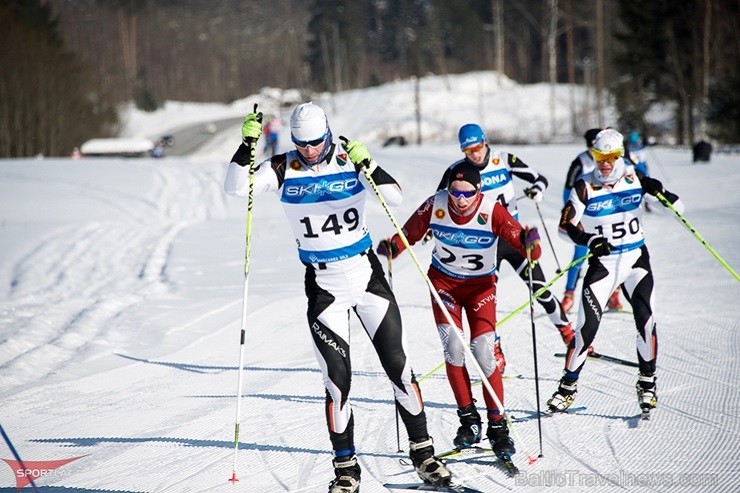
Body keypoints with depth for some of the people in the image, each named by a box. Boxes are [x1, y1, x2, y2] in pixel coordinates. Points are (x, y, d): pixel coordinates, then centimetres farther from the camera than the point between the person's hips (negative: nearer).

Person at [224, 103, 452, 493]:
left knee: (398, 366, 3)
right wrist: (247, 146, -26)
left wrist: (368, 167, -28)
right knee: (337, 379, -4)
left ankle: (423, 453, 15)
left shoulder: (350, 161, -5)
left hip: (367, 274, 1)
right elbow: (235, 188, -14)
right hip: (323, 285, -1)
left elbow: (396, 197, -13)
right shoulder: (284, 169, -5)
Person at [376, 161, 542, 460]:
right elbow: (410, 233, -5)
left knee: (483, 353, -11)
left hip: (480, 285, -1)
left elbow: (519, 240, -30)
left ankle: (497, 425, 1)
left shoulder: (492, 211, -23)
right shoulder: (435, 206, -18)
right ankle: (468, 419, 0)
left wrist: (529, 243, -52)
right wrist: (393, 247, -25)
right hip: (443, 281, 2)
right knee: (452, 346, -13)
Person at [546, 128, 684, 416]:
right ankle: (568, 386, 8)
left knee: (645, 320, -13)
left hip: (636, 259, 1)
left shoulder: (635, 179, 0)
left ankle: (647, 384, 3)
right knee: (587, 327, -7)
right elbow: (566, 226, -6)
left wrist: (661, 194, -19)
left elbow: (676, 207, 4)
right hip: (602, 263, -1)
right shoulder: (585, 187, -5)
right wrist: (589, 241, -24)